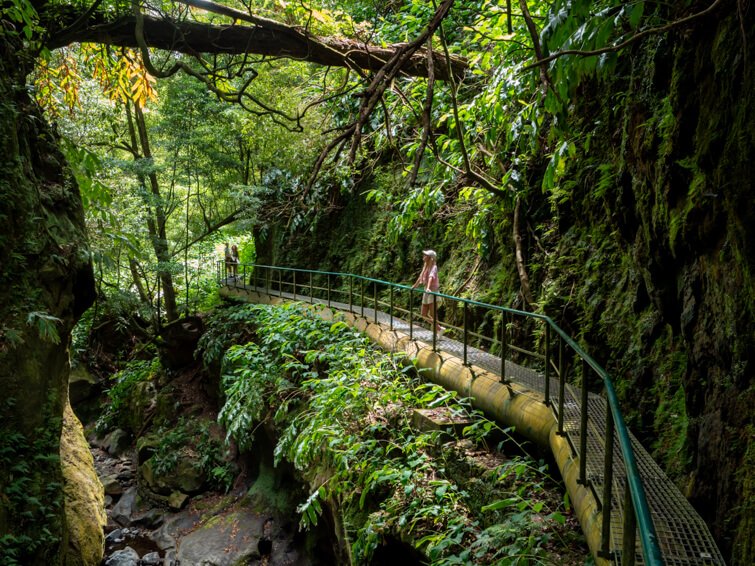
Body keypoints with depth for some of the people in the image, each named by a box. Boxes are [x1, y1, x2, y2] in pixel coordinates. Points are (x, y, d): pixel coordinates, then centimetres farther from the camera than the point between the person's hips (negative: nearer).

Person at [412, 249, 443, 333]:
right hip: (426, 292, 9)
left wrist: (428, 288, -46)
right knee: (424, 315, 8)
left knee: (432, 314, -7)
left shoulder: (433, 267, -14)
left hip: (433, 292, -9)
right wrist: (415, 285, 33)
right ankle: (439, 328, 17)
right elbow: (421, 277, 23)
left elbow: (431, 277, -31)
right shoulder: (425, 266, 11)